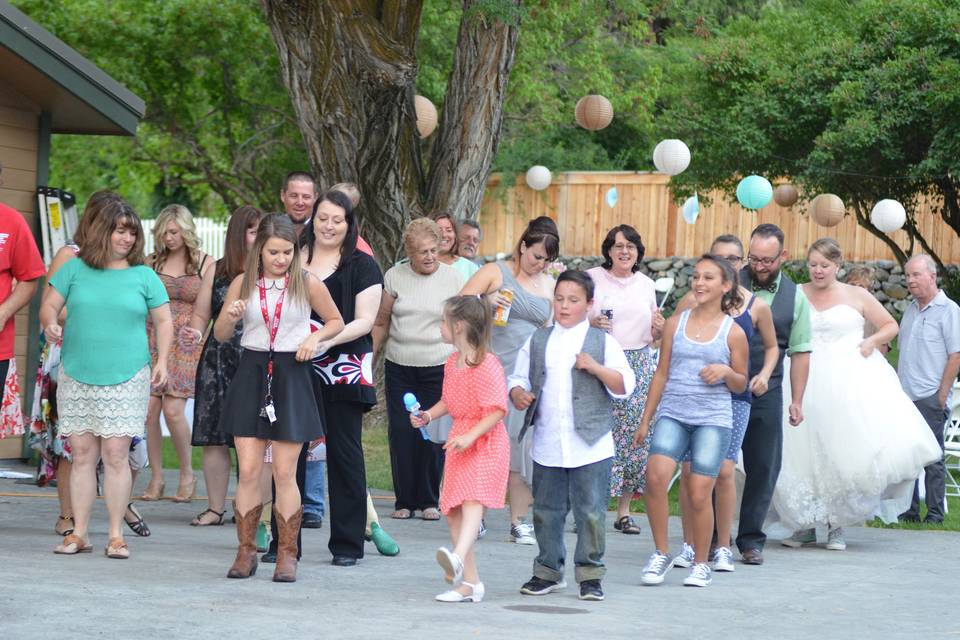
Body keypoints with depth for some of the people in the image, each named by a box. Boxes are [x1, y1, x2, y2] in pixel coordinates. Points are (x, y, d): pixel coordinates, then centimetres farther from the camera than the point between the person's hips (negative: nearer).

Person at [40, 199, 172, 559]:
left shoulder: (144, 276, 5)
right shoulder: (76, 270, 7)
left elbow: (164, 321, 10)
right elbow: (49, 305, 9)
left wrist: (162, 361, -1)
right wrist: (51, 323, -14)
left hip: (126, 378, -1)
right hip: (77, 376, 2)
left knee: (115, 452, -7)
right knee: (83, 453, 3)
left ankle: (116, 535, -1)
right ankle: (79, 533, 9)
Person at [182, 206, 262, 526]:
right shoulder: (217, 271, 10)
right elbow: (201, 315, 13)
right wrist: (193, 333, -8)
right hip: (219, 363, 3)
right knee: (214, 438, 1)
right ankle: (215, 508, 10)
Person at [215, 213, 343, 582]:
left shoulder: (308, 284, 0)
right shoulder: (243, 284, 4)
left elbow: (336, 322, 13)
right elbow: (220, 335, 11)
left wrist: (315, 337, -6)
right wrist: (230, 318, -11)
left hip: (291, 376, -2)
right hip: (252, 374, 2)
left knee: (284, 473, -2)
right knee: (248, 470, -2)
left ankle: (287, 555, 7)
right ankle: (246, 551, 7)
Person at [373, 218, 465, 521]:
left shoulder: (453, 278, 1)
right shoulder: (394, 276, 4)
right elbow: (381, 323, 10)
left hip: (438, 368, -1)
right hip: (399, 367, 1)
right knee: (401, 432, -1)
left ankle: (429, 501, 9)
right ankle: (404, 501, 8)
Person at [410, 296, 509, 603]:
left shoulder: (486, 365, -16)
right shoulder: (452, 363, 11)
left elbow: (497, 410, -20)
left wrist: (471, 436, -28)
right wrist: (428, 415, 8)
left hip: (485, 443, -9)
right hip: (459, 443, 9)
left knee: (472, 500, -27)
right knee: (453, 509, 6)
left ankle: (459, 558, -50)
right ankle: (469, 578, 10)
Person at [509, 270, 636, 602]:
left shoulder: (602, 342, 1)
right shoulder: (537, 341, 11)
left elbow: (625, 386, -2)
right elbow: (518, 377, 14)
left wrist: (595, 368, -16)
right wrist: (517, 393, -8)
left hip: (590, 447, -3)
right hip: (547, 446, 3)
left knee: (590, 512, -1)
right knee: (546, 511, 10)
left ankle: (590, 574, 8)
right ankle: (548, 571, 22)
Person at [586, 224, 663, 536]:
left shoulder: (646, 284, 15)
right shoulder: (592, 278, 2)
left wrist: (658, 330, 0)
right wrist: (591, 324, -15)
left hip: (639, 366, 4)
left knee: (635, 434, 0)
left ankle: (624, 511, 8)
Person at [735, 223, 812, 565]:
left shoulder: (795, 297, 6)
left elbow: (800, 352, 9)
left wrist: (797, 400, 5)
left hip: (766, 394, 2)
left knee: (763, 466, 3)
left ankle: (750, 539, 12)